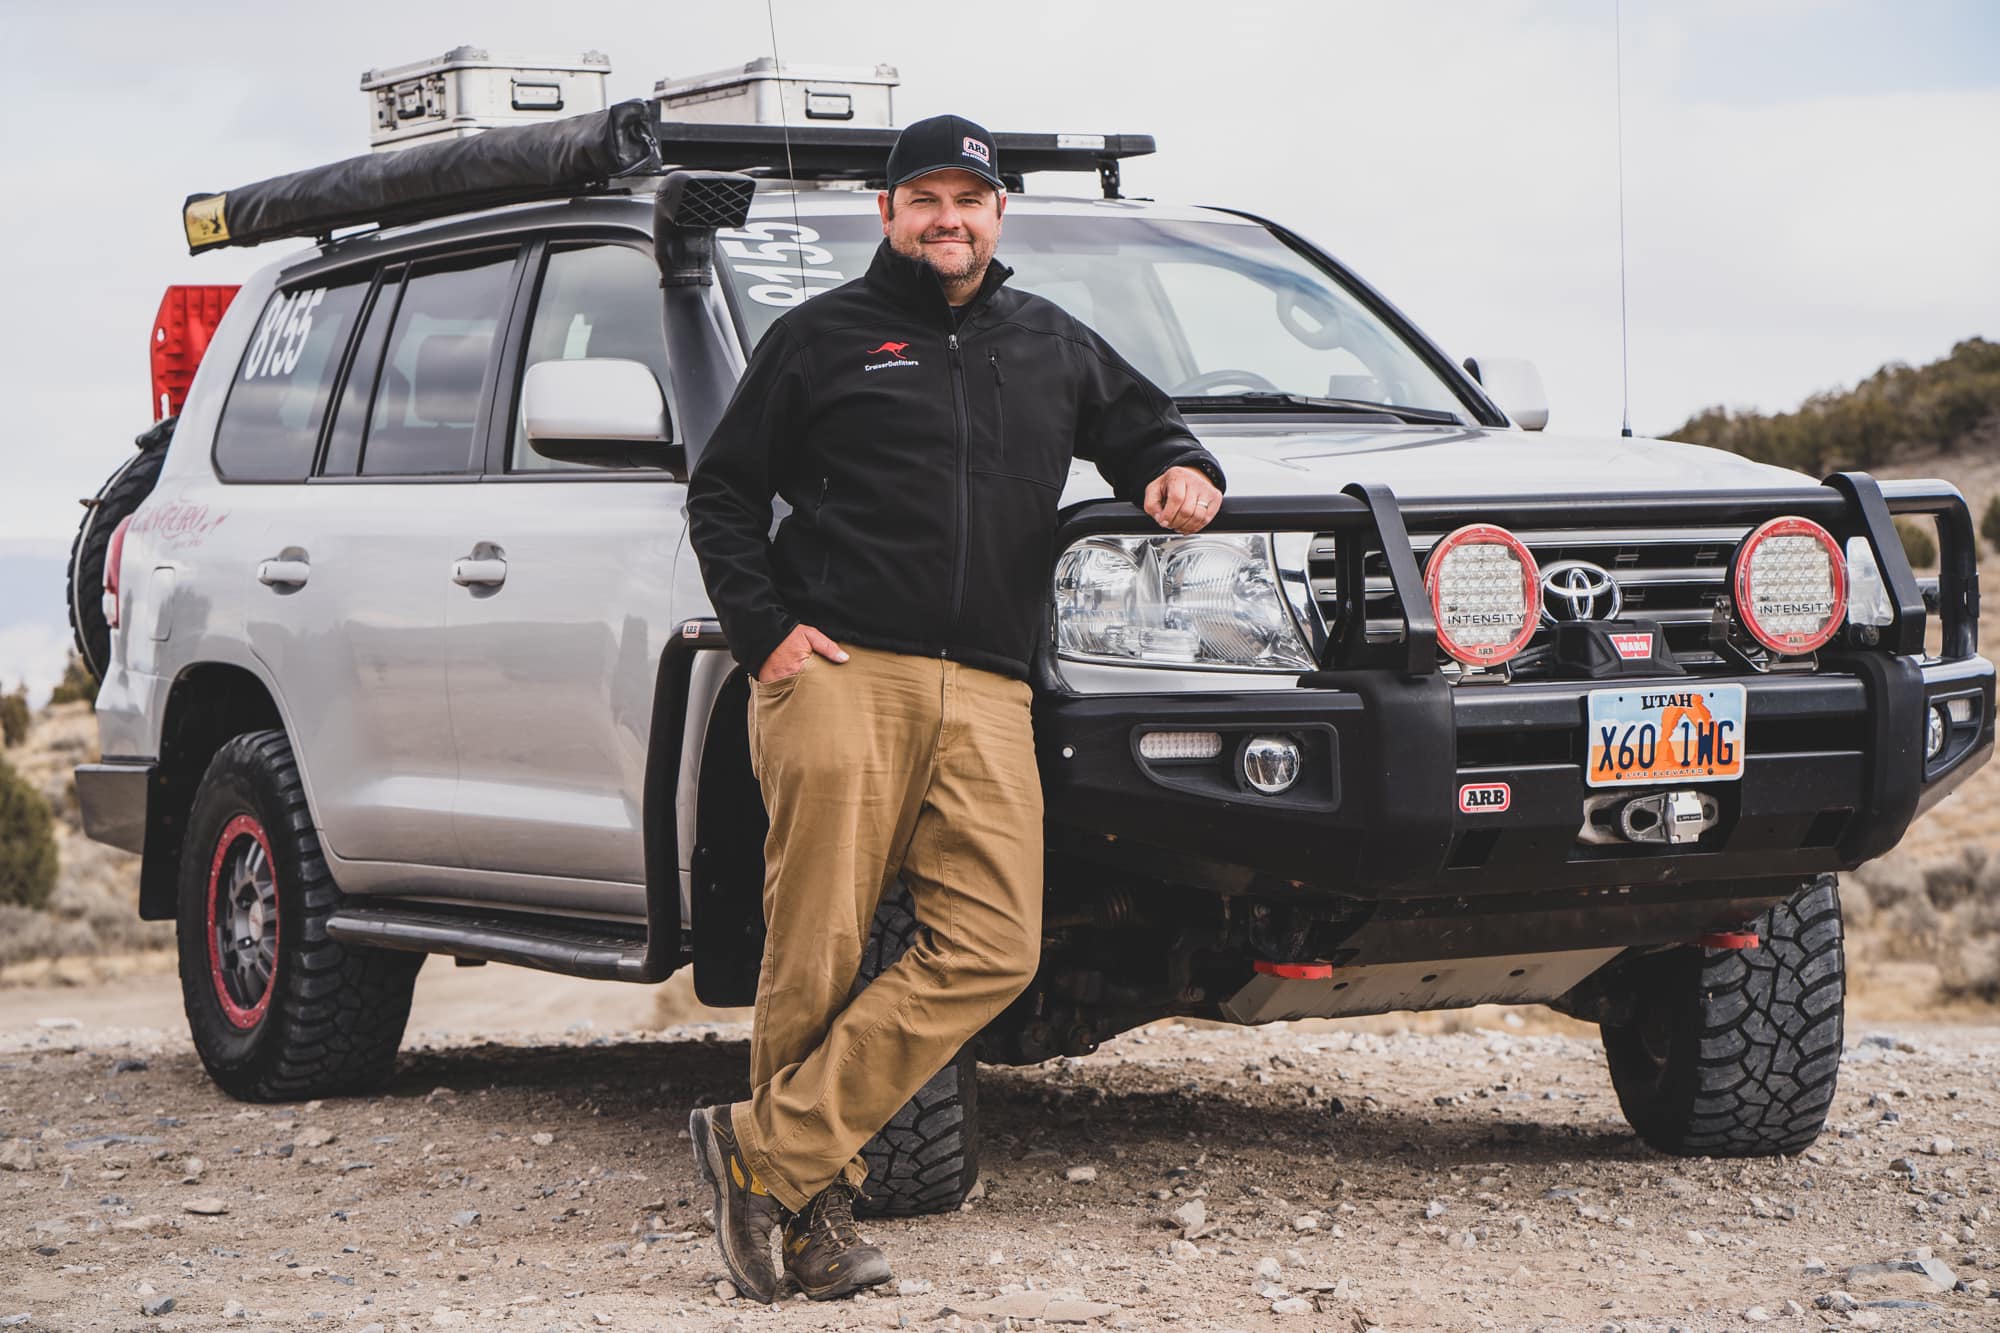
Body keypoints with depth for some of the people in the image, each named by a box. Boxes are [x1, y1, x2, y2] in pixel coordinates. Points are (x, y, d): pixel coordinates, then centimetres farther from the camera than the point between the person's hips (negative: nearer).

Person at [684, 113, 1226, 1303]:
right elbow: (723, 496, 14)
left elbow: (1148, 431, 35)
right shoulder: (823, 338, 13)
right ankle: (816, 1205, 3)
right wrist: (763, 629, 0)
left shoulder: (1053, 347, 23)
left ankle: (769, 1152, -12)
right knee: (819, 958, -9)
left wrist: (1185, 474, 10)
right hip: (838, 674, -3)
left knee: (993, 948, -14)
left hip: (985, 699, 3)